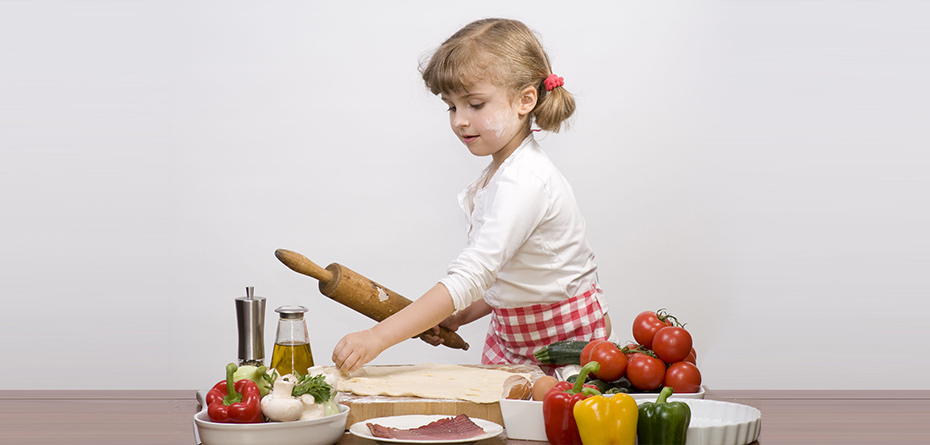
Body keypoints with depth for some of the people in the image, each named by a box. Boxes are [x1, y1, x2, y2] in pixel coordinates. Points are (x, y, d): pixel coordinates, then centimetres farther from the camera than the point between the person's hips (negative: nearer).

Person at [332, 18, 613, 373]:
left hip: (568, 343, -8)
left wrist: (378, 337, -35)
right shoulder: (498, 173, 7)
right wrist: (462, 314, -1)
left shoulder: (525, 182, -23)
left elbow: (471, 277, -31)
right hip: (509, 339, 8)